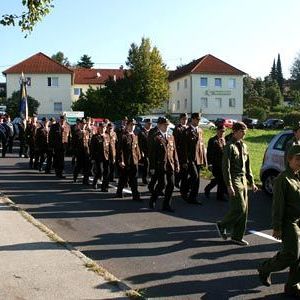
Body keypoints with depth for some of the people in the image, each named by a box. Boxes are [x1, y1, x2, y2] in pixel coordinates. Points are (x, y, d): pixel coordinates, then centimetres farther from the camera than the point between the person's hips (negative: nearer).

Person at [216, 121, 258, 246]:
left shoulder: (243, 146, 14)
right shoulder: (229, 147, -11)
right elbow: (226, 167, -15)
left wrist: (252, 182, 15)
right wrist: (229, 186, -19)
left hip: (243, 180, 8)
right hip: (234, 180, -8)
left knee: (244, 210, 6)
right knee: (240, 208, -11)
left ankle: (237, 237, 15)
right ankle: (222, 225, 11)